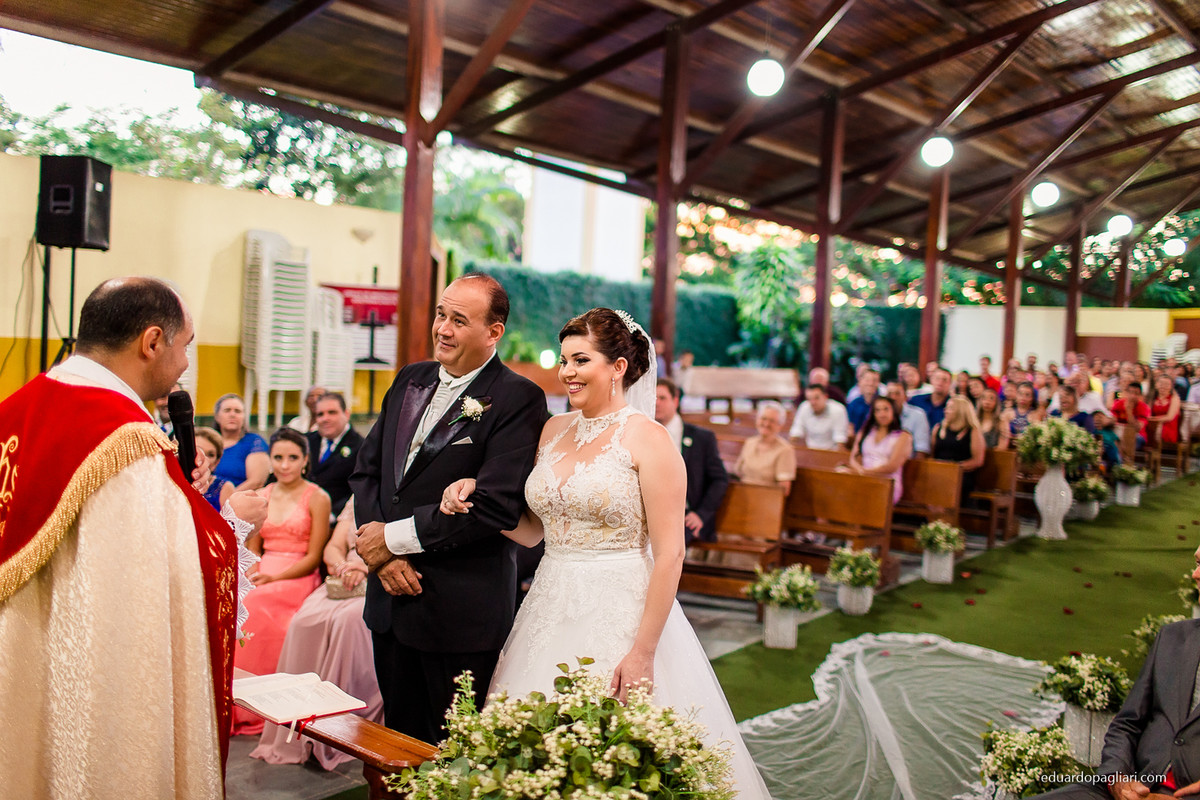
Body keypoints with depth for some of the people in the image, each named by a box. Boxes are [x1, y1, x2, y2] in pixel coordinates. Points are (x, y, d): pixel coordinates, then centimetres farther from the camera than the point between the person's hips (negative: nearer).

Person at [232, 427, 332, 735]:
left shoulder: (317, 498, 0)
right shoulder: (261, 497, 16)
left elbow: (313, 557, -4)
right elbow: (252, 549, 17)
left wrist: (275, 577, -16)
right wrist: (251, 571, -5)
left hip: (298, 579, -4)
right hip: (262, 576, 4)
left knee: (251, 607, -32)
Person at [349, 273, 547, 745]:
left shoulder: (518, 399, -13)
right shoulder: (410, 379, 9)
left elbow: (496, 506, -21)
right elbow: (367, 469, 9)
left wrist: (395, 537, -15)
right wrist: (380, 552, -7)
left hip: (461, 610, -6)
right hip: (390, 594, 7)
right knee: (401, 736, 20)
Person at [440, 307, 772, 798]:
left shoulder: (646, 439, -10)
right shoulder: (554, 431, 9)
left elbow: (669, 555, -13)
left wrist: (643, 653, -16)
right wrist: (474, 498, -2)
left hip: (619, 616, -6)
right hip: (552, 613, 6)